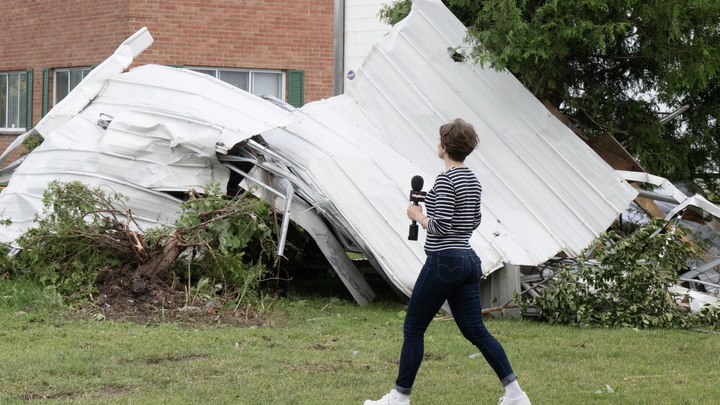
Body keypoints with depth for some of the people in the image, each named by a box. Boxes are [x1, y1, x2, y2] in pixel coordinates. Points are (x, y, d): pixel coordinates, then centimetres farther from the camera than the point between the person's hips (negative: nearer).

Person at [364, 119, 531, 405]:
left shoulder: (445, 180, -16)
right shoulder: (472, 180, 11)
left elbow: (441, 226, -21)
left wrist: (418, 216, -4)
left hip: (443, 261, -8)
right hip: (469, 260, 9)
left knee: (413, 329, 4)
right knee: (475, 330, 11)